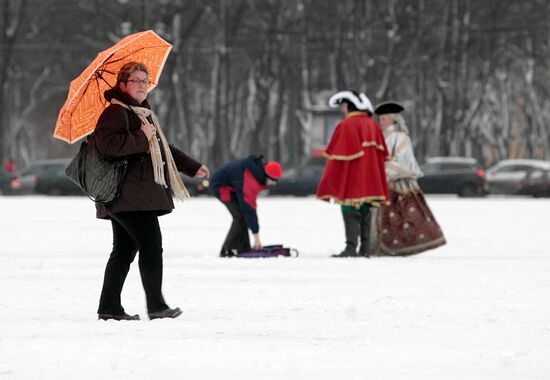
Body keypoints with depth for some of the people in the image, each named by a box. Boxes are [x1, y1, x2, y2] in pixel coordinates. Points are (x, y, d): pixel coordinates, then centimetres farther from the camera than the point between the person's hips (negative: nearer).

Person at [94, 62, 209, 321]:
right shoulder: (116, 112, -9)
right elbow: (106, 143, -26)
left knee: (124, 251, 11)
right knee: (151, 245, -11)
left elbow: (163, 150, 34)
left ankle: (109, 307, 13)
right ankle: (156, 306, -8)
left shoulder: (143, 114, 24)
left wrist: (193, 167, 34)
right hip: (128, 195, -11)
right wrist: (141, 138, -21)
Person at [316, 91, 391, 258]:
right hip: (370, 178, 7)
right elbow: (382, 153, 13)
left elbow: (338, 155, -12)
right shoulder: (372, 124, 10)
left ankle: (351, 248, -14)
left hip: (351, 177, -7)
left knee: (350, 212, -7)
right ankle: (365, 248, 8)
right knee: (365, 212, 10)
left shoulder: (346, 125, -11)